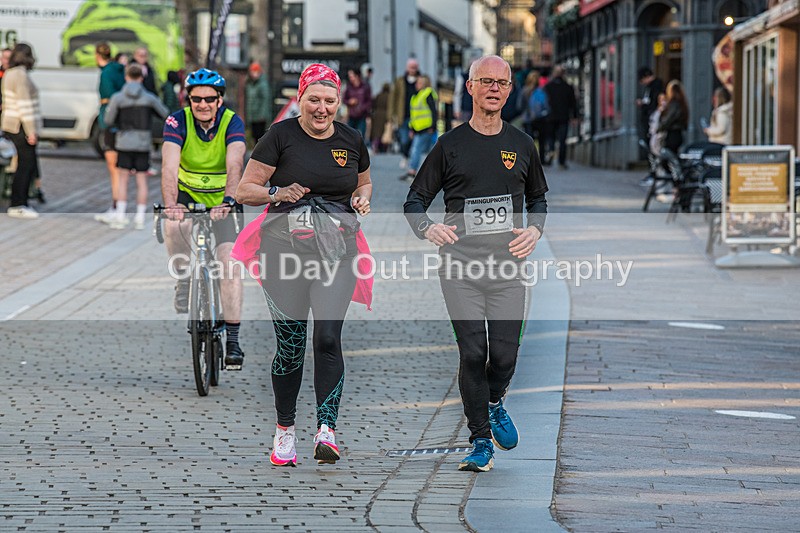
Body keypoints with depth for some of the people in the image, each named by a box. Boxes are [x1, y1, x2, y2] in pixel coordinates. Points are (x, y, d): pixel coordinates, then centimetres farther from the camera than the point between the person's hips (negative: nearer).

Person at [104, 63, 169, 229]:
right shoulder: (149, 98, -4)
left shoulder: (117, 98, -7)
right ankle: (139, 219, 5)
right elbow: (164, 114, 10)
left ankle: (120, 217, -2)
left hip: (124, 143, -1)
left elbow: (109, 120, 0)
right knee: (142, 181, 7)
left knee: (123, 180, 6)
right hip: (143, 144, 1)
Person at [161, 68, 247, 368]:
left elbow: (234, 165, -34)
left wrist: (228, 201, -52)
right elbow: (169, 166, -32)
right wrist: (171, 205, -49)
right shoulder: (177, 122, -19)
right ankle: (185, 281, -7)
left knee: (229, 262, -15)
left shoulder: (232, 123, -19)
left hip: (223, 200, 0)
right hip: (188, 195, 0)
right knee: (173, 226, -33)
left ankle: (232, 340, -9)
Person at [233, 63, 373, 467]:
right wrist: (278, 193, -19)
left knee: (328, 338, -13)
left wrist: (362, 198, 3)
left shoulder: (351, 141, 8)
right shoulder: (280, 137, -2)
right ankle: (285, 429, 18)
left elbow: (364, 181, 26)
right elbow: (244, 191, -1)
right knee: (290, 345, 1)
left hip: (337, 254, 1)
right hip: (285, 250, -1)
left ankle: (326, 430, -14)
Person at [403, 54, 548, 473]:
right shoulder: (450, 145, 4)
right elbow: (415, 199, 8)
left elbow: (538, 198, 25)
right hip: (459, 265, -2)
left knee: (505, 354, -3)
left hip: (507, 265, 2)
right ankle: (481, 442, 2)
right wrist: (427, 228, -13)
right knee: (472, 353, -8)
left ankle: (494, 402, 31)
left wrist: (534, 230, 4)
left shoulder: (521, 145, 12)